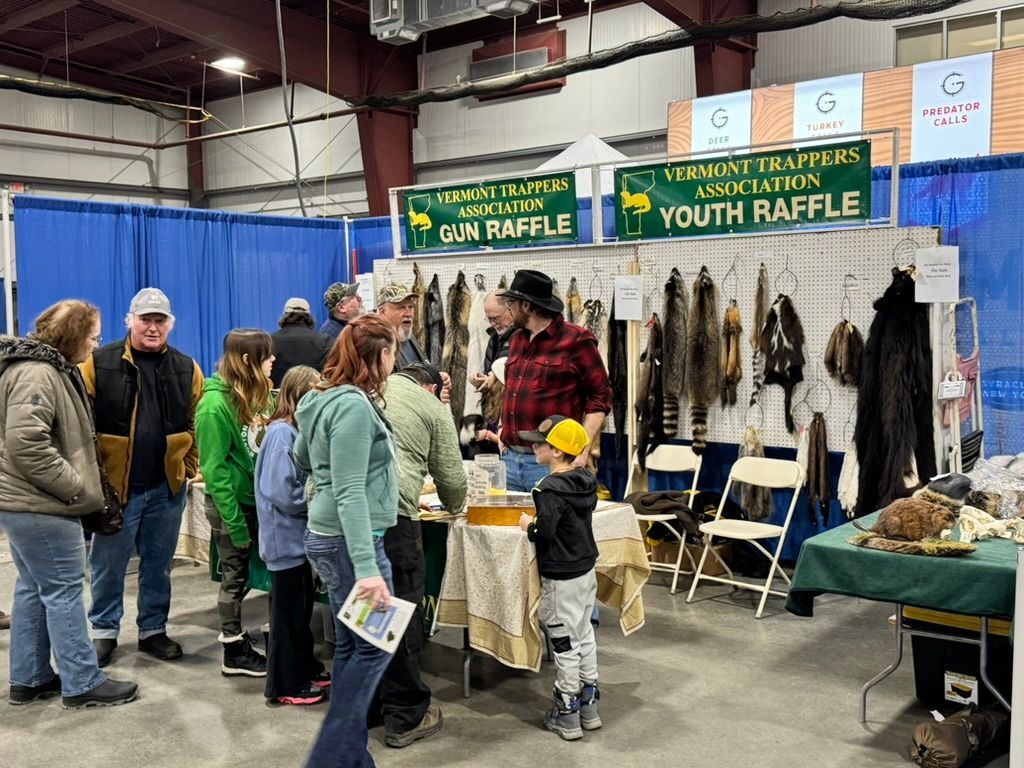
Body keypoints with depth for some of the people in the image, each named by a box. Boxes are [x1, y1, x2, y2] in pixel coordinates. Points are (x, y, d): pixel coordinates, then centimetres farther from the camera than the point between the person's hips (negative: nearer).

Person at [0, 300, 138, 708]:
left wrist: (78, 483, 14)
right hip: (39, 506, -11)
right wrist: (75, 486, -21)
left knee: (34, 589, 16)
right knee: (64, 590, -3)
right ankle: (82, 684, 7)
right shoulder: (36, 373, -19)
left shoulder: (52, 369, 15)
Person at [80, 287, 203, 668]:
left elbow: (198, 425, 9)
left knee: (158, 565, 14)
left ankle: (153, 630, 29)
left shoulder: (186, 369, 3)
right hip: (115, 486, -2)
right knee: (108, 565, 9)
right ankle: (104, 631, 27)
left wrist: (188, 468, 1)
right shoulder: (99, 363, -6)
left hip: (167, 488, 3)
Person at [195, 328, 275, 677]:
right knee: (235, 576, 6)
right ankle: (234, 653, 19)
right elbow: (215, 469, -18)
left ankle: (234, 633, 27)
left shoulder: (254, 395, 4)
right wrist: (235, 522, -19)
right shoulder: (215, 404, -18)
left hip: (257, 498, 6)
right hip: (231, 503, -6)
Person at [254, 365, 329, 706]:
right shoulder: (281, 433, -21)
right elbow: (283, 493, -25)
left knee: (302, 606, 20)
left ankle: (304, 667, 34)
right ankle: (285, 685, 17)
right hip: (286, 537, -9)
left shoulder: (294, 430, 7)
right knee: (288, 612, 4)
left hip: (298, 536, 9)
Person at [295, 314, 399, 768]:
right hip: (348, 541, -10)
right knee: (374, 646, 0)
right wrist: (367, 567, -28)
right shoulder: (354, 406, -20)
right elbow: (350, 494, -25)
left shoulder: (332, 398, 10)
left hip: (330, 537, 10)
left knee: (352, 646, 14)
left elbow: (302, 456, 27)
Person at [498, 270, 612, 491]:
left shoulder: (576, 340, -6)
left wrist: (582, 450, -13)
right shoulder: (517, 339, 17)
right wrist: (504, 435, 15)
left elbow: (600, 397, -7)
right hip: (510, 459, 7)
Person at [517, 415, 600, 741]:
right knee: (584, 635, 17)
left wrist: (528, 525, -7)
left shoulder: (551, 488, -22)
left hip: (561, 576, -8)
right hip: (586, 568, 9)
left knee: (565, 643, 2)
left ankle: (567, 715, 12)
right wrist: (540, 520, 10)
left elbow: (544, 531, -27)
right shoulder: (585, 482, 4)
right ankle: (589, 706, 28)